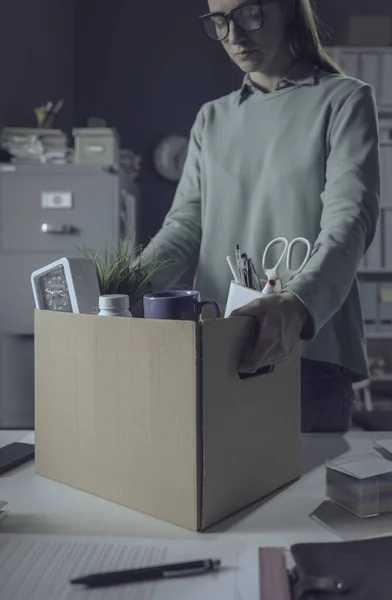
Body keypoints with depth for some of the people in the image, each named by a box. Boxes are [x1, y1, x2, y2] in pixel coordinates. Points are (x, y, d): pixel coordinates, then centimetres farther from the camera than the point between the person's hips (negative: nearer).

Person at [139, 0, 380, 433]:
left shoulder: (344, 100, 3)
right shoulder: (211, 119, 17)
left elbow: (348, 221, -11)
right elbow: (185, 225, 9)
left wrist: (298, 303, -30)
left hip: (308, 353, -3)